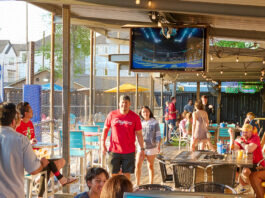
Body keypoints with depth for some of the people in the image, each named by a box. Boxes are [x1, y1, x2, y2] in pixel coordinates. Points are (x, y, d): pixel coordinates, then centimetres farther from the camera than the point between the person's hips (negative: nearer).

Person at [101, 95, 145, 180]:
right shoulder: (112, 115, 1)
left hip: (129, 151, -1)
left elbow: (139, 134, 3)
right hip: (114, 150, 1)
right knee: (114, 174, 6)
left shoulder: (135, 117, -1)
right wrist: (103, 144, 5)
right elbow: (105, 129, 10)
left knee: (127, 174, 3)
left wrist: (142, 149, 0)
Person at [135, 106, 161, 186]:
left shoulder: (154, 122, -2)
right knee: (138, 165, -7)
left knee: (150, 166, 7)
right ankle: (137, 184, 2)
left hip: (151, 147, -2)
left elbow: (158, 134, -2)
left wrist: (159, 145, -11)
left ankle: (151, 184, 18)